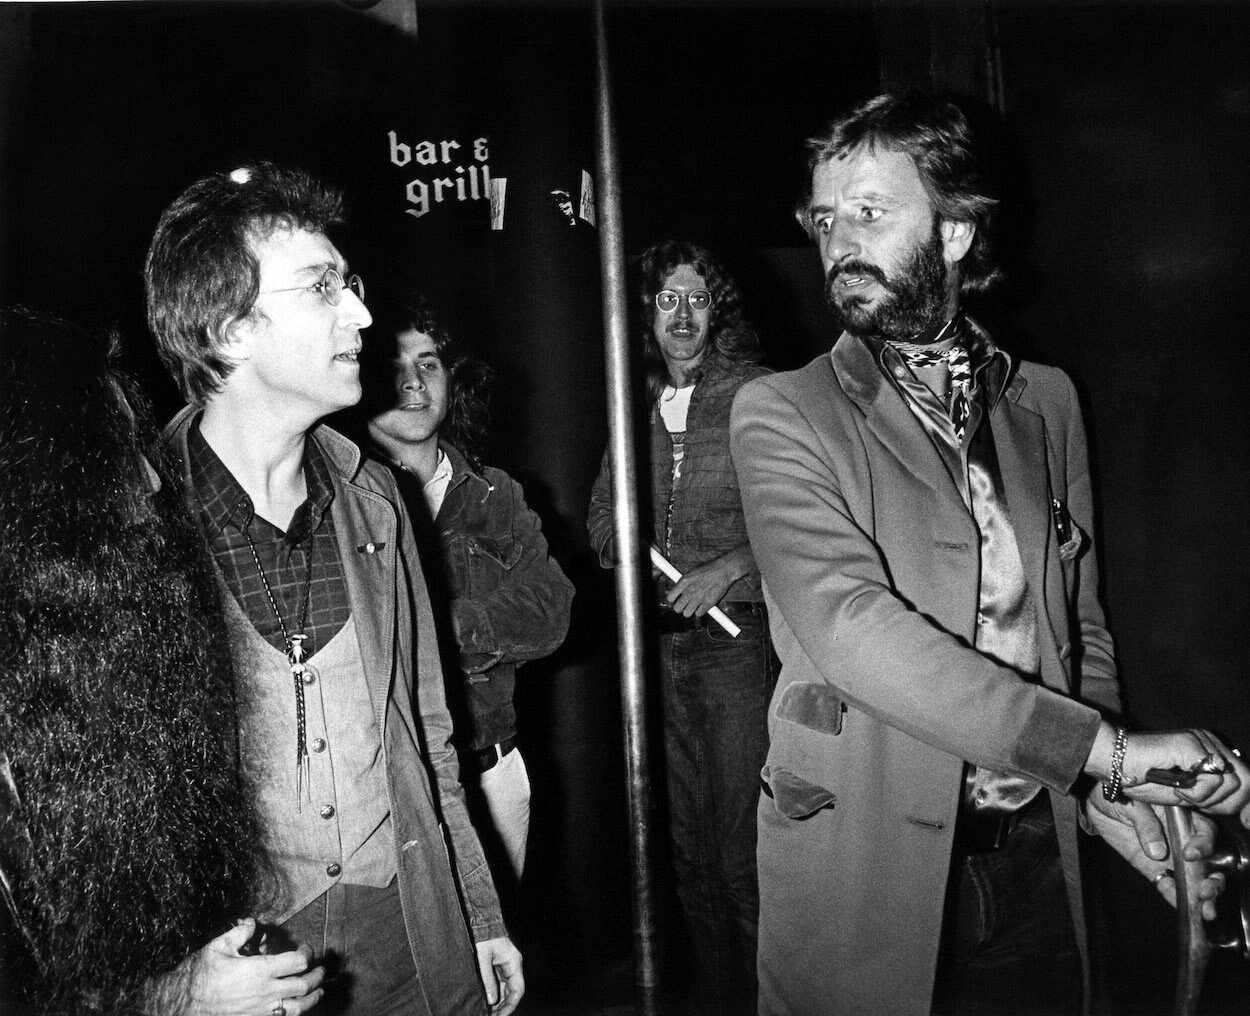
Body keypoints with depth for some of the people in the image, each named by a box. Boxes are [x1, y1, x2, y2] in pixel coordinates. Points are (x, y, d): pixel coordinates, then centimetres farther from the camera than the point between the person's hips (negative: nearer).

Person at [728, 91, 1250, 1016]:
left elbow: (1081, 623, 11)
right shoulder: (781, 415, -8)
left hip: (1035, 861, 4)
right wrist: (1104, 748, -24)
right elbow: (850, 625, -21)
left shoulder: (1046, 401, 6)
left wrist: (1107, 791, -6)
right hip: (863, 871, -3)